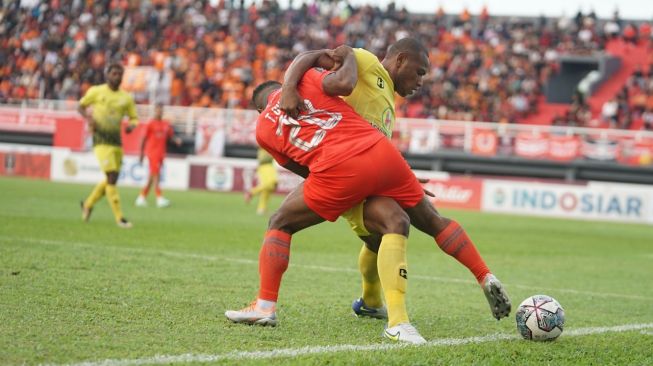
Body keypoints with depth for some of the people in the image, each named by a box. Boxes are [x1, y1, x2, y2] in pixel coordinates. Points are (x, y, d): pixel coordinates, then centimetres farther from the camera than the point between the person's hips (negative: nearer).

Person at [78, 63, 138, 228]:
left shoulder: (126, 98, 9)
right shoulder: (96, 91, 1)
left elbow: (134, 118, 12)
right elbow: (81, 106, 10)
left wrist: (131, 125, -11)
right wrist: (88, 118, -10)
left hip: (117, 140, 5)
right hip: (101, 139, -5)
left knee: (112, 180, 10)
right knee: (111, 177, -14)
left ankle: (88, 204, 34)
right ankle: (119, 218, -12)